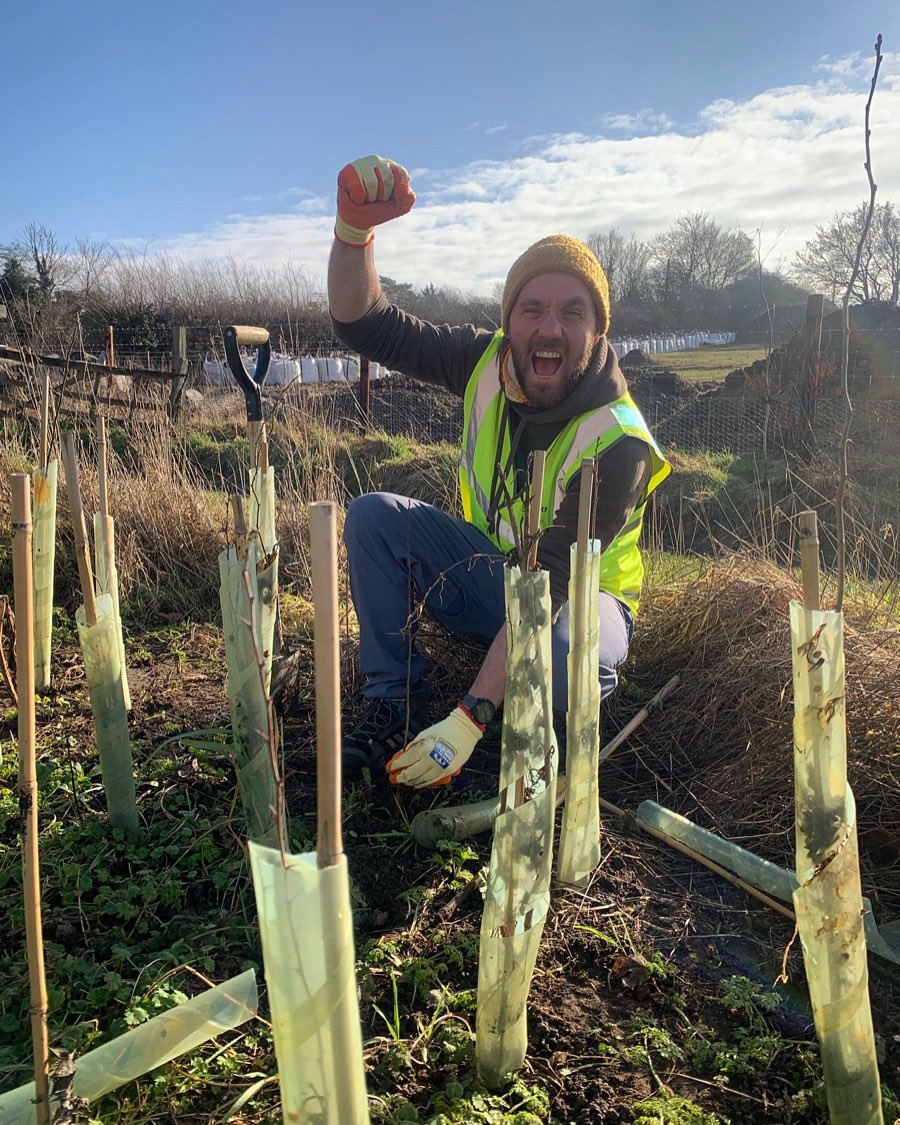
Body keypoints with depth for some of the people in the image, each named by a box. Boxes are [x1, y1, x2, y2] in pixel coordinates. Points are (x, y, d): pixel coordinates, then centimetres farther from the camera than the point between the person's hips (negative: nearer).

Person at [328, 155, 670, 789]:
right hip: (490, 569, 5)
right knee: (374, 516, -16)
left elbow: (551, 585, -35)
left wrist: (470, 719, -39)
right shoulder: (488, 362, -12)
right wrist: (355, 229, -32)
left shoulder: (617, 443, -29)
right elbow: (367, 324, -11)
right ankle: (394, 705, -8)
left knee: (566, 656, -40)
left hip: (579, 594, -4)